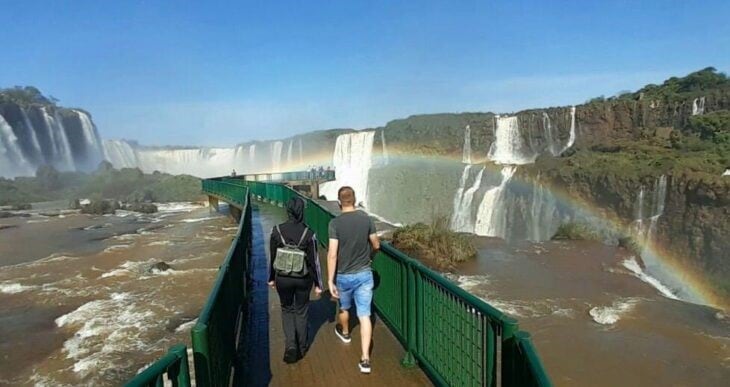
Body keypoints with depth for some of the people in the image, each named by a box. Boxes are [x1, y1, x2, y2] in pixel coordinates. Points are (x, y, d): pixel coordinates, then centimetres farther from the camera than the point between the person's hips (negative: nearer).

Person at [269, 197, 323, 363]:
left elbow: (272, 257, -3)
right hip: (303, 279, 0)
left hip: (283, 278, 1)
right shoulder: (309, 234, -16)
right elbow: (314, 261, -10)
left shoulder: (277, 231, -12)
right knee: (301, 311, 20)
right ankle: (301, 348, 34)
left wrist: (271, 278, 12)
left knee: (287, 310, 21)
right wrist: (318, 284, 1)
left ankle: (290, 345, 5)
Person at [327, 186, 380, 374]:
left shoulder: (335, 223, -16)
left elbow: (332, 255, -19)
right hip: (365, 274, 2)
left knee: (344, 307, 26)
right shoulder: (366, 219, -6)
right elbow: (376, 245, 5)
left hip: (344, 276, -1)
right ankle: (365, 358, 1)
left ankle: (344, 332, 53)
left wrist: (330, 281, -12)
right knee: (364, 315, 4)